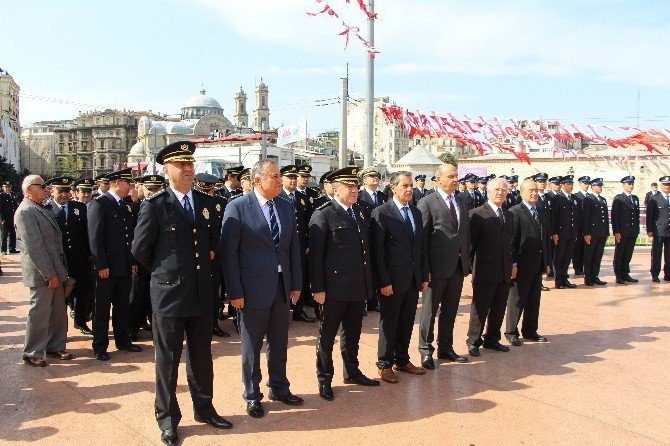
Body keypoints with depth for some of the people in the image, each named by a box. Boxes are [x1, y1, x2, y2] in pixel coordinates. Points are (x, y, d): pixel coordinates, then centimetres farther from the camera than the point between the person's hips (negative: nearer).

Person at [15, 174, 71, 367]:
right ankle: (32, 354, 13)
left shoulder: (41, 209, 14)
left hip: (54, 271, 9)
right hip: (41, 274, -9)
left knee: (58, 312, 14)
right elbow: (34, 247, -20)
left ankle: (55, 346, 27)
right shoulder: (25, 211, -15)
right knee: (39, 313, 1)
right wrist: (49, 274, -19)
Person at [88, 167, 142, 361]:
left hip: (125, 266, 7)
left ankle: (123, 340, 26)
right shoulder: (99, 204, -10)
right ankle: (100, 346, 14)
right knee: (102, 308, 5)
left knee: (123, 306, 15)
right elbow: (95, 237, -14)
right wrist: (101, 265, -17)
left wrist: (133, 262, 11)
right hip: (107, 267, -7)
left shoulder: (126, 206, 12)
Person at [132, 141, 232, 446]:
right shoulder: (154, 206, -9)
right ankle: (168, 418, 24)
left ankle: (204, 408, 31)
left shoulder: (207, 202, 6)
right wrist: (165, 271, 7)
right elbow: (140, 250, -2)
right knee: (168, 358, 8)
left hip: (202, 293, 4)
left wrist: (209, 258, 9)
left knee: (201, 355, 15)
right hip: (169, 293, -4)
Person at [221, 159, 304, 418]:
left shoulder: (286, 207, 7)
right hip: (253, 288, -5)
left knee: (279, 342, 17)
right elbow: (229, 252, -11)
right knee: (252, 345, 9)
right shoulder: (237, 207, -10)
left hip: (282, 286, 5)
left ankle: (279, 388, 35)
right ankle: (252, 396, 26)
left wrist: (296, 284, 7)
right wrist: (235, 292, -13)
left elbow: (294, 247, 10)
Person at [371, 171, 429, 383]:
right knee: (389, 322, 6)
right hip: (393, 280, -6)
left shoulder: (416, 212, 11)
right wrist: (384, 281, -15)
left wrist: (424, 276, 10)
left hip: (413, 279, 6)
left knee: (407, 322, 14)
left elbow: (421, 247, 14)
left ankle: (402, 360, 30)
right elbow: (377, 250, -12)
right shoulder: (381, 213, -9)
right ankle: (385, 364, 20)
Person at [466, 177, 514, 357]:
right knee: (479, 310, 4)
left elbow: (510, 243, 17)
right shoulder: (477, 214, -8)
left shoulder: (508, 215, 14)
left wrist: (512, 265, 12)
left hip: (504, 273, 6)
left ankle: (492, 340, 29)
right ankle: (473, 342, 17)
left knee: (498, 310, 14)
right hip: (485, 272, -6)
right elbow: (470, 242, -7)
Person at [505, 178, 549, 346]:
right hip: (521, 266, -7)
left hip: (537, 265, 7)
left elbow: (546, 238, 15)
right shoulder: (515, 212, -9)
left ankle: (530, 331, 26)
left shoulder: (541, 212, 13)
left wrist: (546, 262, 12)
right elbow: (511, 240, -14)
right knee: (516, 300, 3)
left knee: (534, 300, 14)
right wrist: (512, 263, -17)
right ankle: (511, 332, 14)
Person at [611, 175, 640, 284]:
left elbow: (637, 215, 16)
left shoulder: (635, 198, 14)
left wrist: (637, 229, 9)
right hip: (622, 232, -5)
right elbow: (614, 216, -9)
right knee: (619, 255, 3)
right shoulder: (618, 199, -5)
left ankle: (625, 274, 18)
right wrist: (616, 232, -15)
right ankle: (619, 276, 8)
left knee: (628, 255, 10)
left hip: (633, 232, 5)